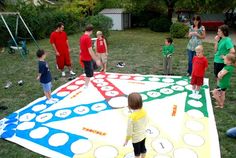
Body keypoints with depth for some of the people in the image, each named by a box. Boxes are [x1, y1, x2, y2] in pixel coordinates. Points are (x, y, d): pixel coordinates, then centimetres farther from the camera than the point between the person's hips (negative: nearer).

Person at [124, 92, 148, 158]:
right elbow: (146, 123, 1)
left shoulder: (132, 117, -34)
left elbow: (129, 131, -23)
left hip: (136, 138, -5)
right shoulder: (144, 111, -16)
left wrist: (126, 140, -6)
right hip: (143, 135, 5)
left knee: (137, 152, 20)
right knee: (143, 148, 28)